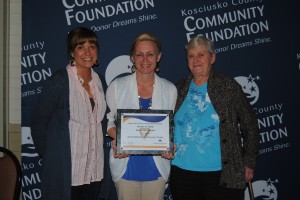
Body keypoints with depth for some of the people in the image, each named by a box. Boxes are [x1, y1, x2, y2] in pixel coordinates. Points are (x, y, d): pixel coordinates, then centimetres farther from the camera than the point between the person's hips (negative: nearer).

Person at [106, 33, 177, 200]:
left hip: (156, 165, 1)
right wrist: (117, 138, -16)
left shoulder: (170, 89, 2)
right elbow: (107, 121, 4)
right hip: (126, 164, -1)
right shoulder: (117, 86, -2)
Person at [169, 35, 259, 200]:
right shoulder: (179, 89, 8)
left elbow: (249, 126, 2)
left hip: (221, 174, -3)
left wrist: (249, 162, 0)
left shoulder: (229, 86, -1)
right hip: (182, 172, 3)